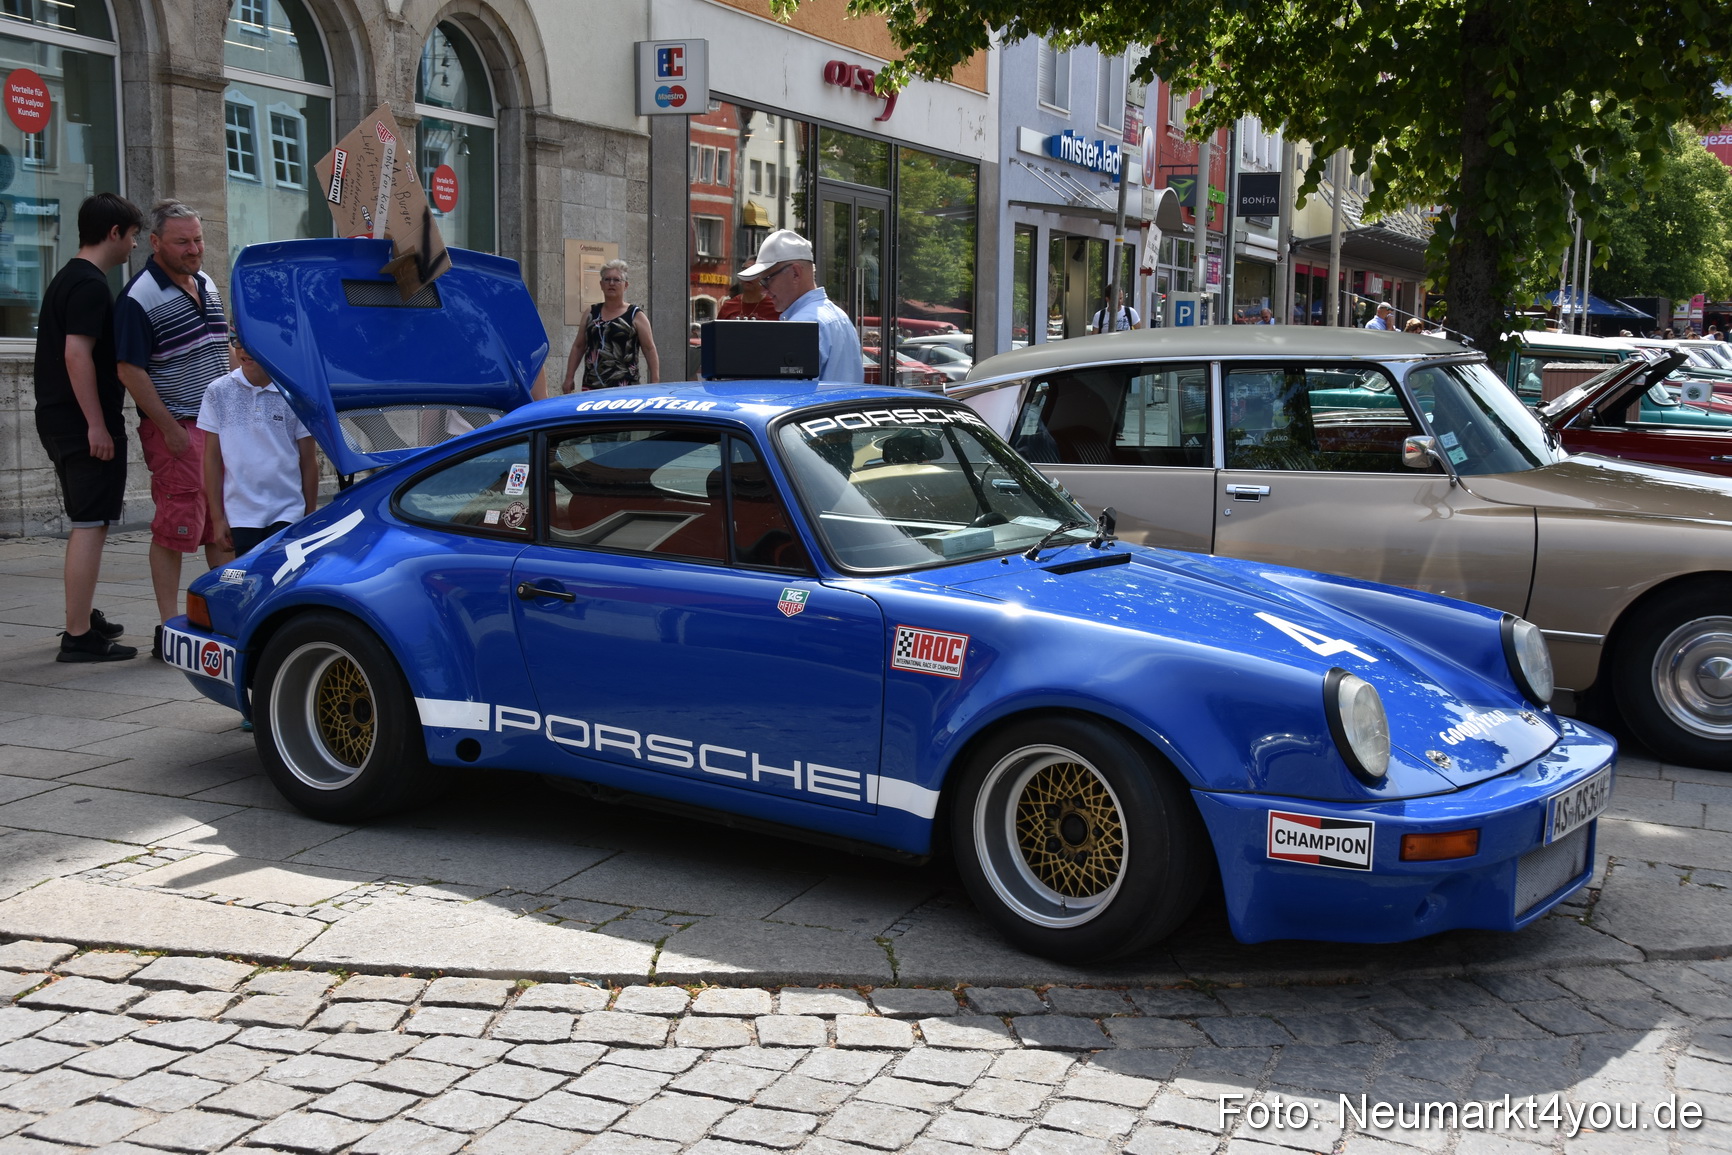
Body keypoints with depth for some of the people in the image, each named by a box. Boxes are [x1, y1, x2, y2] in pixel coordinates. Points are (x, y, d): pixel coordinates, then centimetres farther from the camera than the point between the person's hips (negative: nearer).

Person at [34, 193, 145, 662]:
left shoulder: (67, 279, 19)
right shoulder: (91, 285, -14)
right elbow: (77, 354, -22)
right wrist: (97, 425, -23)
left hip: (59, 419, 11)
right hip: (83, 423, -11)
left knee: (90, 524, 20)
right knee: (90, 525, -10)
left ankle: (84, 617, 30)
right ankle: (78, 636, -10)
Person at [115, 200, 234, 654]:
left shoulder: (206, 284, 13)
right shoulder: (139, 298, -11)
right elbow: (130, 371, -14)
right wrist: (170, 428, -16)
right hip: (175, 429, -7)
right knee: (175, 528, -5)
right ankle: (169, 631, 1)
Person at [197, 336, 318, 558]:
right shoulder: (218, 392, 3)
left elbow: (308, 462, 5)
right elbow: (212, 459, 6)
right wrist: (217, 518, 3)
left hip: (288, 515, -1)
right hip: (241, 515, 1)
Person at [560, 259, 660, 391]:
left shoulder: (635, 316, 5)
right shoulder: (591, 313, 16)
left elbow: (649, 349, 1)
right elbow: (578, 347, 19)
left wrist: (654, 383, -8)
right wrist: (569, 378, 13)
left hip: (624, 387, -4)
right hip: (591, 385, 4)